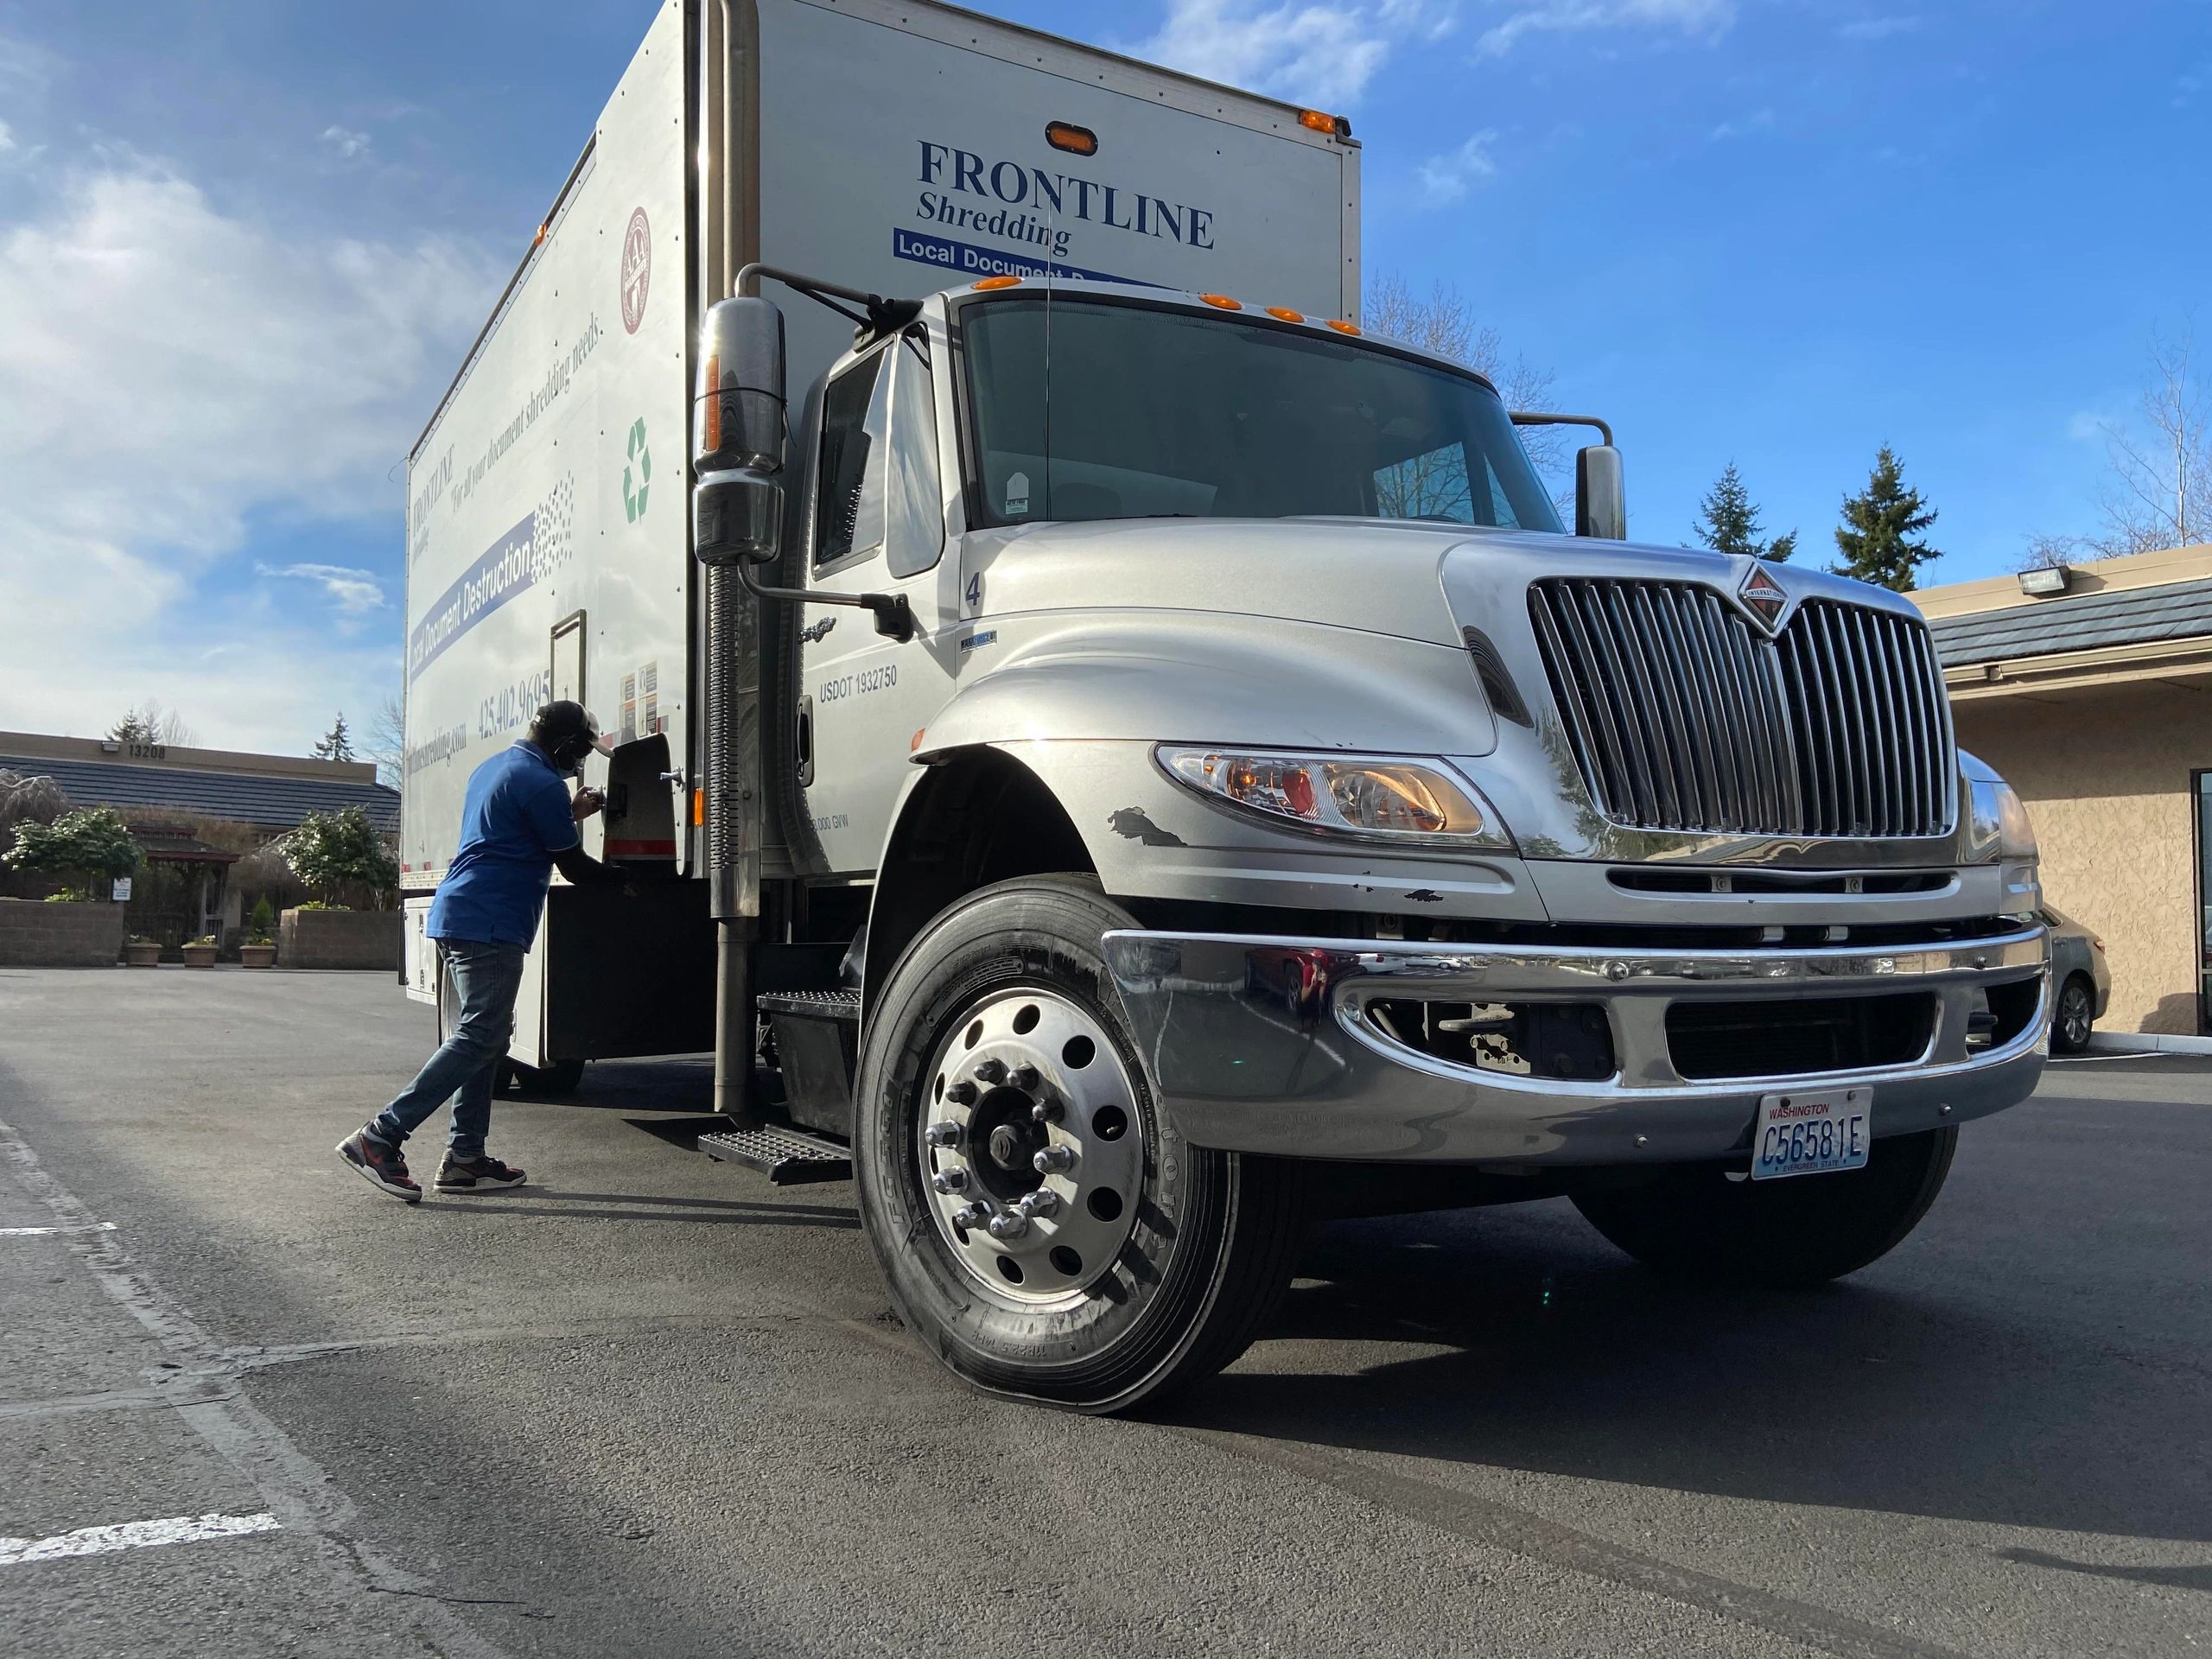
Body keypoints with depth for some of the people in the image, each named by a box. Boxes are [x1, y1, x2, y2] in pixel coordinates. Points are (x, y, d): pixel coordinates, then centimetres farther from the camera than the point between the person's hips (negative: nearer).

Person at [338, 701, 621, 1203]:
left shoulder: (493, 767, 19)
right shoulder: (543, 784, -10)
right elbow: (574, 867, -6)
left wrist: (570, 814, 29)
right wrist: (627, 881, 8)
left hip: (458, 916, 10)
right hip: (490, 923, -10)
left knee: (486, 1035, 12)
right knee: (479, 1038, -9)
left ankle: (465, 1157, 12)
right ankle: (381, 1137, -12)